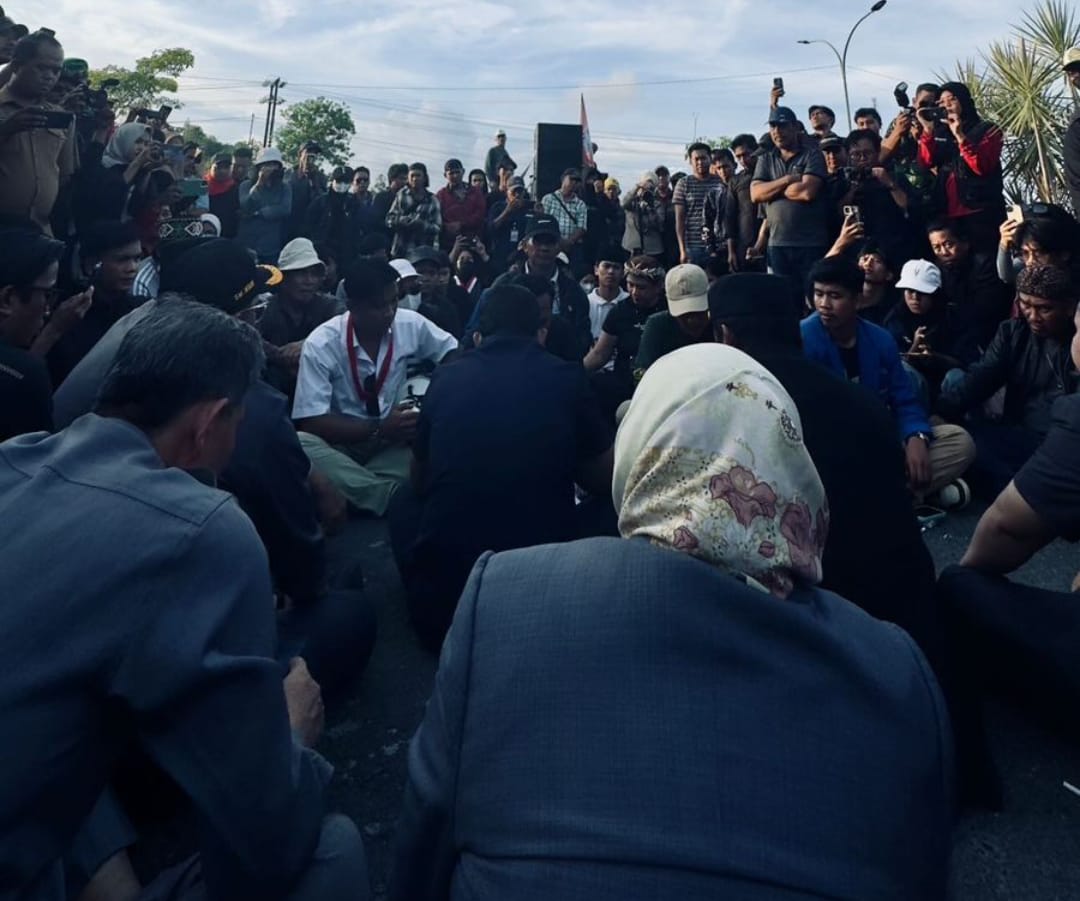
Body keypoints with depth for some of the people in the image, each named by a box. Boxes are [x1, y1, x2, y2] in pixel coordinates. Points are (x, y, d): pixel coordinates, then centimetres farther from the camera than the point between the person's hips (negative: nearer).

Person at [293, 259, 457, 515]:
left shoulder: (410, 324, -6)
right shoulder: (321, 345, -15)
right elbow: (312, 423, -17)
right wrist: (379, 430, -26)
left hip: (394, 440, 2)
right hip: (343, 442, -1)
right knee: (302, 444, -36)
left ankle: (352, 488, -22)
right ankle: (395, 495, -33)